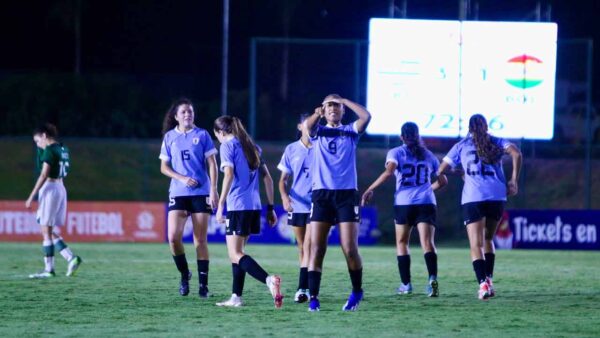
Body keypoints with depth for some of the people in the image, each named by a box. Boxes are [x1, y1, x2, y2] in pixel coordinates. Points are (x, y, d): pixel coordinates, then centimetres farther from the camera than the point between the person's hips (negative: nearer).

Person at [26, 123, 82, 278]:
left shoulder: (49, 150, -13)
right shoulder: (62, 149, 13)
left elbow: (43, 175, -18)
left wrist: (31, 197, -17)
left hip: (49, 189, -9)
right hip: (60, 188, 9)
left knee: (46, 231, -3)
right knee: (50, 232, 12)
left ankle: (49, 269, -1)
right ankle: (71, 258, 2)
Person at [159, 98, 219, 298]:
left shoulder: (202, 135, 3)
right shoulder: (169, 137, 8)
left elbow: (212, 164, 2)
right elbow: (164, 167, 9)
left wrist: (213, 190, -7)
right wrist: (182, 179, -8)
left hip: (201, 193, -1)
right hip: (178, 193, 1)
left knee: (200, 240, 0)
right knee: (173, 236, -13)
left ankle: (203, 284, 5)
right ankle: (184, 274, 9)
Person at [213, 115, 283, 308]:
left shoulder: (227, 146, -3)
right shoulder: (253, 147, 18)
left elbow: (229, 175, -16)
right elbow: (267, 178, 17)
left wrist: (220, 204, -16)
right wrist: (270, 207, 19)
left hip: (237, 206, -8)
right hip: (254, 206, 8)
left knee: (236, 254, -9)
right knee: (237, 252, 18)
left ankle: (269, 280, -31)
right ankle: (236, 298, 16)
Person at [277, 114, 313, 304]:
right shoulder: (292, 150, 6)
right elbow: (283, 179, 6)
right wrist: (284, 196, -12)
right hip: (296, 206, 3)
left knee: (308, 247, -14)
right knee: (302, 249, 10)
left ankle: (303, 289, -18)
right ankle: (307, 287, 20)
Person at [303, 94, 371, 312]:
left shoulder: (350, 132, 12)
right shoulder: (318, 132, 14)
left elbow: (366, 116, -7)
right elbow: (307, 125, -10)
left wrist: (343, 101, -1)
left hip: (347, 194, -1)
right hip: (321, 194, 1)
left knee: (350, 249, -7)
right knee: (316, 248, -8)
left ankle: (357, 292, 14)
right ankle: (313, 297, -7)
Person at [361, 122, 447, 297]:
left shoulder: (396, 153, 5)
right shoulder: (428, 155, 16)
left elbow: (389, 172, -14)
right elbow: (442, 181, 21)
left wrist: (370, 189, -8)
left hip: (404, 203, -1)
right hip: (426, 202, 1)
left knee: (402, 242, 15)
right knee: (427, 243, -11)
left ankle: (406, 284, 11)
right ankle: (432, 278, -33)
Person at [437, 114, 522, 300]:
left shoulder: (461, 146, 13)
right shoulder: (496, 143, 13)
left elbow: (441, 169, 10)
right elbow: (516, 154, -4)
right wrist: (514, 180, -1)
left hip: (473, 199, -2)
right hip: (497, 196, 2)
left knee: (476, 245, -5)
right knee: (488, 240, 21)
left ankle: (483, 283, -24)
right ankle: (489, 279, 13)